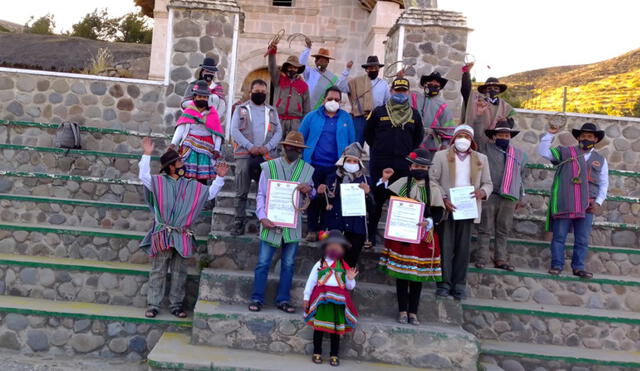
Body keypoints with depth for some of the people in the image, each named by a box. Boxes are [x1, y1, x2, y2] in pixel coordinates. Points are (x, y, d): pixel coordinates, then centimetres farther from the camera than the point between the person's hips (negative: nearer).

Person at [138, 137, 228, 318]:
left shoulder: (191, 186, 12)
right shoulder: (158, 182, 3)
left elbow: (210, 193, 15)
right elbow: (144, 176, -13)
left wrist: (220, 177, 5)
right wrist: (147, 154, -16)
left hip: (182, 237, 3)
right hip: (163, 235, -3)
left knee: (179, 273, 7)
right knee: (158, 271, 3)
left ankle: (176, 305, 17)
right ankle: (153, 305, 11)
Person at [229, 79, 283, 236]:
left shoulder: (272, 111, 18)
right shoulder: (241, 109, 12)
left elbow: (278, 132, 10)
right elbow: (234, 130, 1)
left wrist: (267, 147, -8)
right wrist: (250, 146, -12)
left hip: (267, 156, 2)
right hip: (245, 155, -1)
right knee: (242, 192, -2)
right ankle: (239, 221, 5)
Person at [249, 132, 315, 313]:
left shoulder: (307, 169, 8)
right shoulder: (269, 167, 0)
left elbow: (313, 196, 16)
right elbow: (261, 195, -1)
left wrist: (309, 190, -8)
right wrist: (262, 217, -14)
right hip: (271, 223, -2)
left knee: (288, 264, 9)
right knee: (263, 263, 0)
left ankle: (283, 300, 20)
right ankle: (257, 299, 12)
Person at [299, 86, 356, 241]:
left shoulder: (346, 118, 6)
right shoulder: (312, 117, 5)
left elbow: (352, 142, 6)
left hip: (336, 167, 0)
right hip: (314, 165, 0)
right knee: (313, 197, 8)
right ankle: (312, 230, 20)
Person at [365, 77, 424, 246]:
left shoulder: (414, 114, 10)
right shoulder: (379, 111, 4)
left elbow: (418, 137, 20)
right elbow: (368, 133, 12)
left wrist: (407, 152, 14)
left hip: (404, 166, 2)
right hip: (380, 164, -1)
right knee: (377, 199, 3)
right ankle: (370, 235, 13)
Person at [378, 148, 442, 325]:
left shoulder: (432, 188, 3)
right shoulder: (401, 183, 4)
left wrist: (428, 221, -18)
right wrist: (384, 180, -7)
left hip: (422, 236, 0)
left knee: (419, 274, 5)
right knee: (401, 272, 3)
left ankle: (413, 312, 16)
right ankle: (402, 311, 15)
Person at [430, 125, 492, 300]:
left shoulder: (481, 159, 12)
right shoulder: (441, 155, 6)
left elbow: (488, 183, 12)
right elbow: (432, 179, -1)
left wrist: (482, 191, -11)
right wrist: (443, 199, -14)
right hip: (447, 208, -2)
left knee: (463, 248, 5)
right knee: (445, 246, 0)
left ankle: (459, 285, 12)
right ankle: (444, 283, 6)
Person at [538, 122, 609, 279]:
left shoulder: (600, 160, 17)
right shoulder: (565, 152, 10)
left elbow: (604, 184, 17)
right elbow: (542, 151, 1)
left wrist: (598, 202, 4)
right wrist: (550, 134, -6)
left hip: (587, 206, 2)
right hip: (564, 204, -2)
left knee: (582, 239, 5)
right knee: (559, 237, 0)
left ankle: (578, 267, 14)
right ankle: (556, 265, 7)